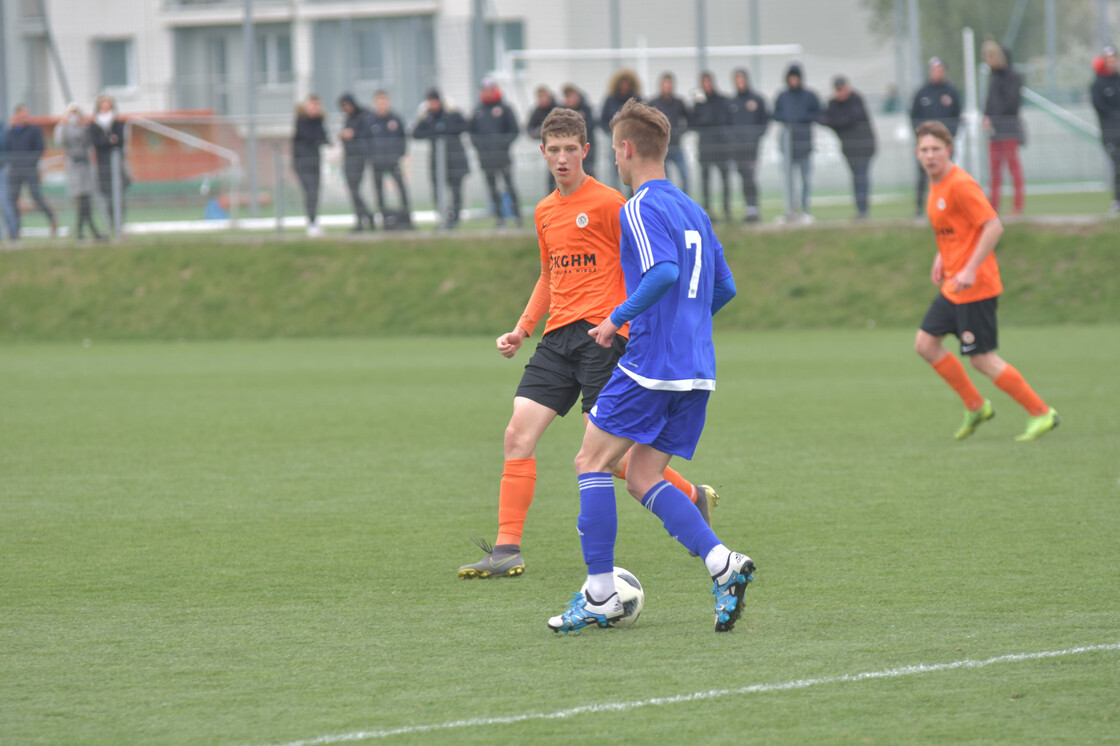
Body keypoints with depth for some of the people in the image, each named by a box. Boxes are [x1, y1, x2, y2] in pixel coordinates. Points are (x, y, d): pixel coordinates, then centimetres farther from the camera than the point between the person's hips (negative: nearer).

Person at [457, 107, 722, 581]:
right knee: (518, 435, -6)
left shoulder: (607, 203, -5)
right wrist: (522, 330, 19)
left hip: (602, 333, -7)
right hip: (558, 336, 7)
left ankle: (694, 498, 14)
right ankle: (507, 551, -5)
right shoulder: (545, 212, 17)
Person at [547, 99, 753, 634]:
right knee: (642, 477, 11)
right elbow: (724, 287, 20)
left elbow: (663, 272, -25)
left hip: (649, 363, -8)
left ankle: (600, 595, -1)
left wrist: (619, 318, -16)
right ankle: (722, 564, -8)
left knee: (593, 462, 3)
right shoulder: (692, 210, 17)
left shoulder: (640, 209, -9)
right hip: (697, 369, 8)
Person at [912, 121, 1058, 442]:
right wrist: (941, 256, 17)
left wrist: (970, 270, -26)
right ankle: (976, 406, 20)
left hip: (975, 286, -10)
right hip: (953, 286, 10)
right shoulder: (936, 184, 10)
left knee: (983, 359, -6)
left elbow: (994, 226, -23)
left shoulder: (960, 184, -18)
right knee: (925, 343, 9)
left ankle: (1042, 413, 3)